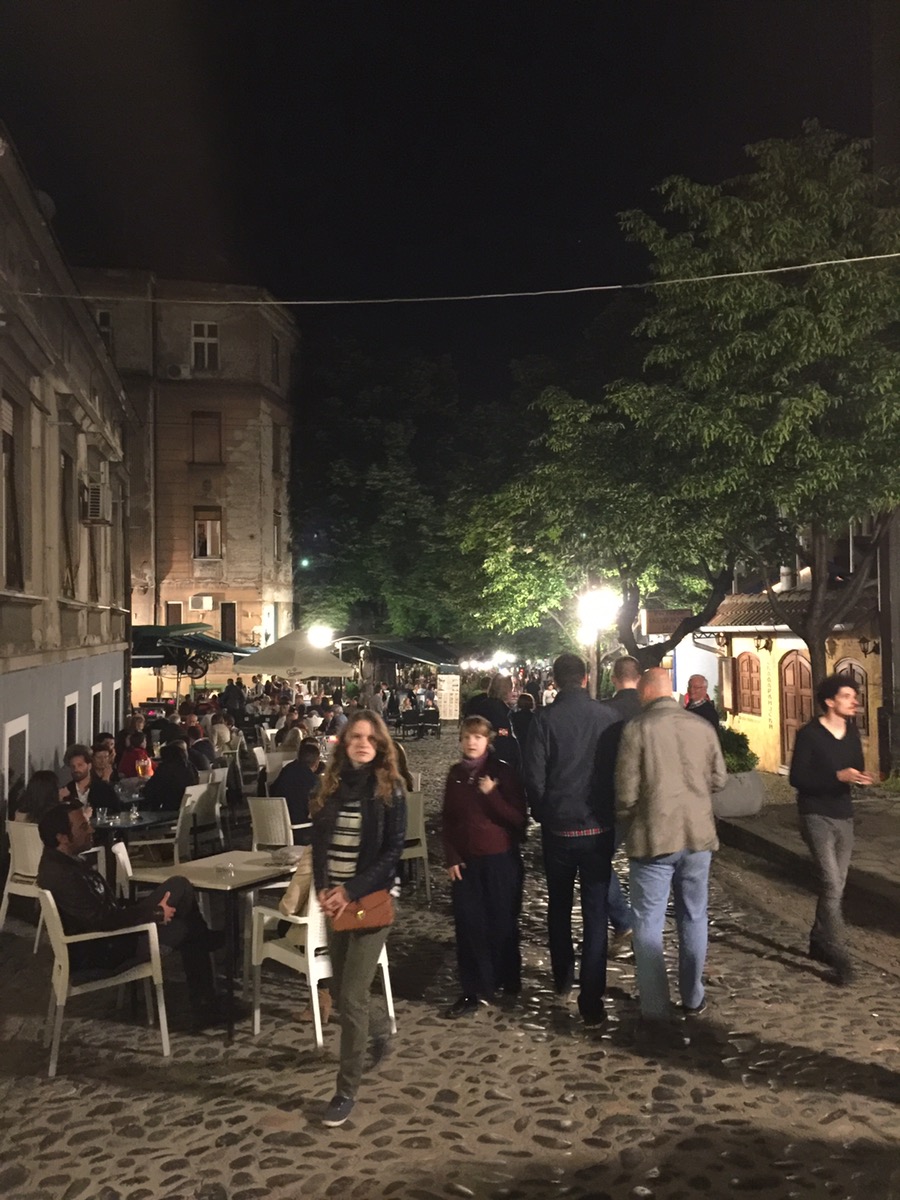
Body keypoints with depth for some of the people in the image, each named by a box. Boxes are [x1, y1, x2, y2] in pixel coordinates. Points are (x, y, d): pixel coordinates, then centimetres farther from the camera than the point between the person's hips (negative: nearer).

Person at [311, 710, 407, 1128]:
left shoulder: (390, 789, -8)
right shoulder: (332, 785, 5)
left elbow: (393, 851, -11)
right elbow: (318, 842, 8)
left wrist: (351, 891, -17)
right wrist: (323, 889, -6)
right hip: (334, 900, 5)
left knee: (352, 996, -5)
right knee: (339, 989, 15)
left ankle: (347, 1090, 8)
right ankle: (369, 1040, 44)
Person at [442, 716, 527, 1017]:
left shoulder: (502, 771, -7)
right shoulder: (456, 774, 5)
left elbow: (519, 818, -12)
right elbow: (448, 820, 9)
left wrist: (492, 795, -23)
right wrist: (451, 858, 0)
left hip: (501, 859, -3)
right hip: (465, 861, 3)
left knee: (502, 924, 6)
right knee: (469, 925, 2)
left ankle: (508, 982, 25)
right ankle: (475, 991, 10)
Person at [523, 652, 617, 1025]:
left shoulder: (545, 718, -10)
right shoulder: (606, 717, -7)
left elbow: (533, 775, -10)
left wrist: (543, 812, 7)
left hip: (558, 827, 0)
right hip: (598, 827, 0)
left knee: (558, 905, 20)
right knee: (595, 912, 4)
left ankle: (563, 980, 33)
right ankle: (591, 1000, 1)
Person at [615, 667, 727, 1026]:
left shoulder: (637, 729, -12)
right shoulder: (703, 727, -2)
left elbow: (626, 792, -11)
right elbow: (718, 780, 7)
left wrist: (626, 825, 8)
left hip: (653, 837, -4)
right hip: (697, 834, 4)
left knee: (649, 923, 7)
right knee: (693, 918, 17)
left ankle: (655, 1009, 11)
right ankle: (693, 998, 29)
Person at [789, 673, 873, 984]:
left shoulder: (853, 733, 7)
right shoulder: (809, 734, -13)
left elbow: (856, 769, 16)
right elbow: (797, 778, -16)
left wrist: (862, 778, -7)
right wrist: (838, 776, -24)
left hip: (844, 816, 7)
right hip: (816, 816, -7)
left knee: (836, 886, 11)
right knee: (831, 885, -13)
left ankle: (818, 942, 25)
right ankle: (839, 956, -8)